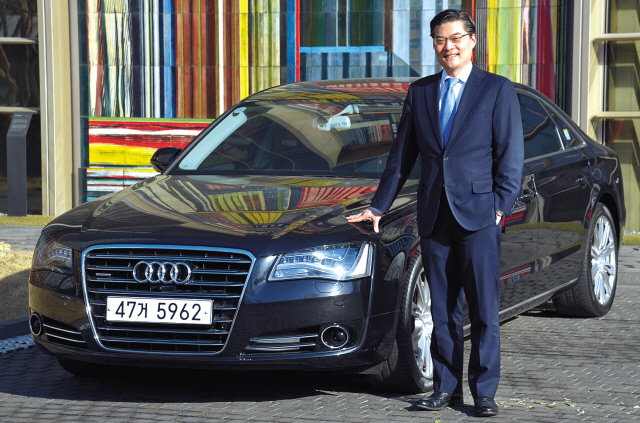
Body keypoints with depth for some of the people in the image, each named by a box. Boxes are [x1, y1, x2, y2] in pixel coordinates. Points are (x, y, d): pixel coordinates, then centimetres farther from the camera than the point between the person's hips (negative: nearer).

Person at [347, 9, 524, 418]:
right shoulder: (420, 92, 13)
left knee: (484, 308, -2)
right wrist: (378, 206, 16)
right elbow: (402, 156, 17)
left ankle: (484, 391, 4)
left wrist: (501, 205, -9)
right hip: (434, 216, 4)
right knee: (443, 308, 7)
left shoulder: (498, 89, 2)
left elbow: (511, 154, -1)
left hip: (478, 214, -4)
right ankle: (447, 388, 14)